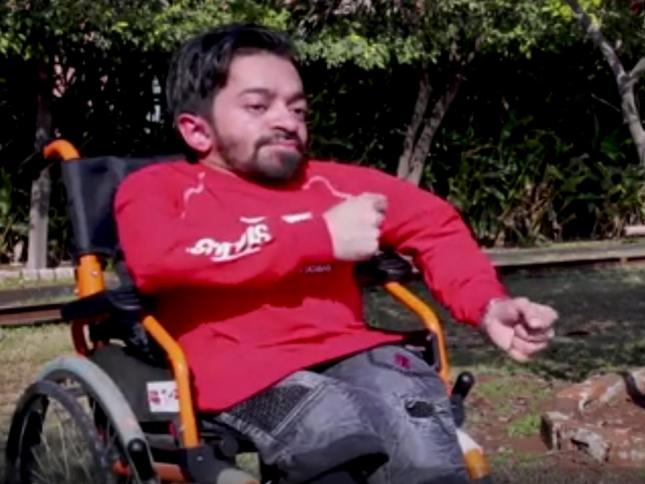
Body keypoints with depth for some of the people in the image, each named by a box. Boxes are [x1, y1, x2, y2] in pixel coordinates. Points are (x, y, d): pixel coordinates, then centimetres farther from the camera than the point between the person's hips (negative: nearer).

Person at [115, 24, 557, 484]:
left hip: (353, 356, 3)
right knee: (339, 425, -35)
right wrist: (322, 236, -5)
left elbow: (434, 222, 33)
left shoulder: (331, 182, 26)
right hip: (246, 373, -3)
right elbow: (157, 257, -10)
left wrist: (488, 304, 11)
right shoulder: (158, 186, 12)